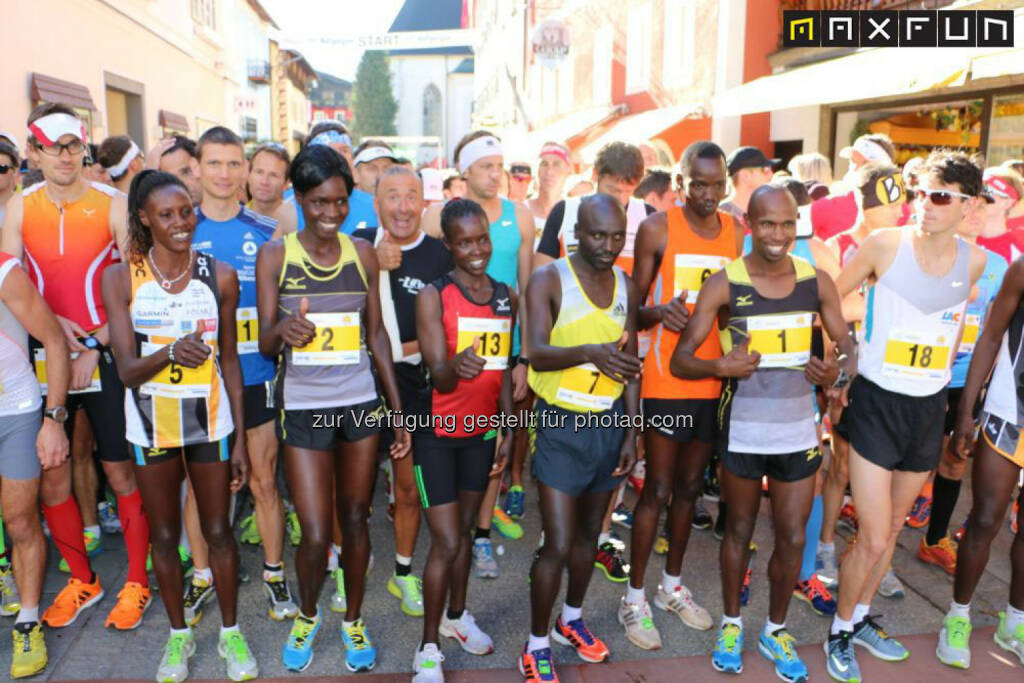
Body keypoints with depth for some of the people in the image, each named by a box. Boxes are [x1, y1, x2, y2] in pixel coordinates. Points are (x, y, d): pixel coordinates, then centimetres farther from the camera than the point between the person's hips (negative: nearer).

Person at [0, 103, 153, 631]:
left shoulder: (113, 205, -5)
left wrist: (95, 345, -13)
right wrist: (53, 323, -14)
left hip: (107, 358, -3)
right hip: (45, 359, 4)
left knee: (121, 472, 3)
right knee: (49, 478, 9)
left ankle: (137, 582, 19)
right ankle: (81, 580, 29)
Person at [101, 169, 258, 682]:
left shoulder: (220, 277, -5)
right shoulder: (120, 278, -7)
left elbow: (229, 360, 1)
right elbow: (126, 370, -12)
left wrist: (240, 439, 1)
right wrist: (170, 353, -35)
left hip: (210, 420, 0)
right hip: (151, 423, 0)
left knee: (218, 529, 10)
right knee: (164, 534, 14)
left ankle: (230, 632, 30)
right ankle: (178, 635, 35)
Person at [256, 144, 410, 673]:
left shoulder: (362, 253, 4)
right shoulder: (275, 255, -4)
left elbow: (376, 333, 8)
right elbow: (265, 342, -6)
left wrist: (397, 406, 5)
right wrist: (284, 330, -31)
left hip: (361, 402, 2)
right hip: (302, 406, -2)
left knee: (355, 518, 12)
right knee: (315, 534, -1)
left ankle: (353, 620, 35)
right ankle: (306, 615, 31)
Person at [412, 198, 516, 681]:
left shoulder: (507, 297, 2)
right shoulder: (432, 296, -13)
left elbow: (505, 369, 9)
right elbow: (438, 375, -19)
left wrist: (509, 430, 9)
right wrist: (456, 366, -42)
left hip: (482, 429, 5)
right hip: (437, 432, -5)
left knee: (465, 529, 19)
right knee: (446, 541, -2)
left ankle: (456, 615, 41)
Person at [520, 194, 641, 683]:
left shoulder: (626, 287, 4)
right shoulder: (548, 280, -11)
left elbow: (630, 363, 7)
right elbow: (537, 353, -24)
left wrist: (632, 432, 3)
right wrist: (590, 352, -43)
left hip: (611, 423, 5)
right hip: (561, 424, -5)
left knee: (589, 534, 18)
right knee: (558, 545, -3)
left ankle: (571, 620, 41)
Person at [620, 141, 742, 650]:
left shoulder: (737, 232, 8)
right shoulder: (658, 229, -5)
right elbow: (634, 308, -2)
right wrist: (659, 311, -24)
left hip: (714, 380, 5)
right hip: (666, 379, -4)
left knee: (690, 487, 15)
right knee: (658, 490, 1)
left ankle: (672, 586, 32)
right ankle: (634, 598, 17)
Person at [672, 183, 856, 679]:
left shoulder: (818, 281, -2)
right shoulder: (723, 284, -10)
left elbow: (848, 349, 6)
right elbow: (679, 360, -10)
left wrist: (838, 372, -17)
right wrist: (720, 367, -29)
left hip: (799, 429, 2)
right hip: (742, 429, -2)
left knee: (792, 537, 10)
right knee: (739, 530, 15)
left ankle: (775, 630, 35)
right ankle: (731, 623, 37)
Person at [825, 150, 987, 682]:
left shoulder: (974, 260, -1)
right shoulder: (885, 244, -13)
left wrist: (942, 372, 15)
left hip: (929, 407, 5)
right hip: (875, 401, -4)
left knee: (892, 527, 18)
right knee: (872, 538, -4)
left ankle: (861, 619, 39)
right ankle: (840, 632, 21)